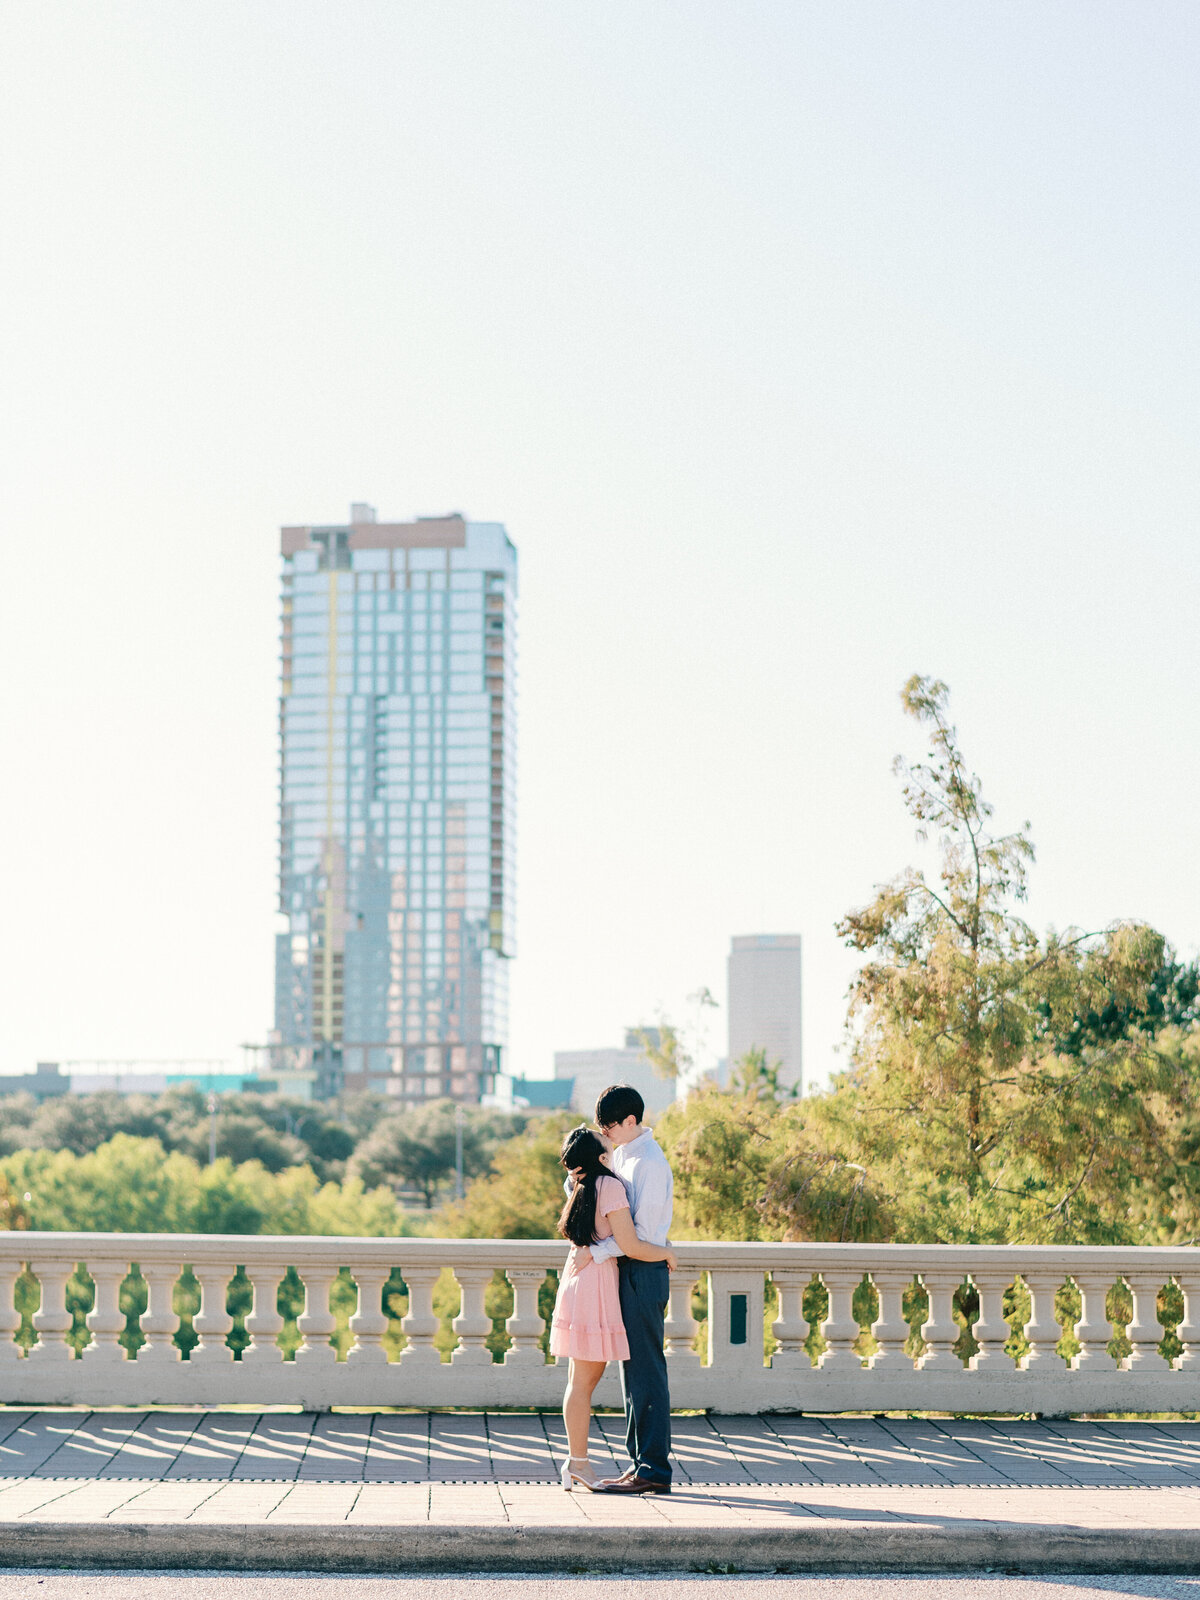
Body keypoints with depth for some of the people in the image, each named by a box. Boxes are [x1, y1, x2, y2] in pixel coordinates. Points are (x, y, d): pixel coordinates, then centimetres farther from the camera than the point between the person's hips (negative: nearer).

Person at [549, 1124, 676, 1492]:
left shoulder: (581, 1188, 14)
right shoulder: (609, 1186, -12)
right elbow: (630, 1247, -15)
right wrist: (667, 1253, -1)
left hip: (581, 1281, 9)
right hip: (596, 1286, -9)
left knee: (584, 1378, 12)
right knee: (583, 1379, -5)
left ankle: (575, 1462, 14)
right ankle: (578, 1462, -2)